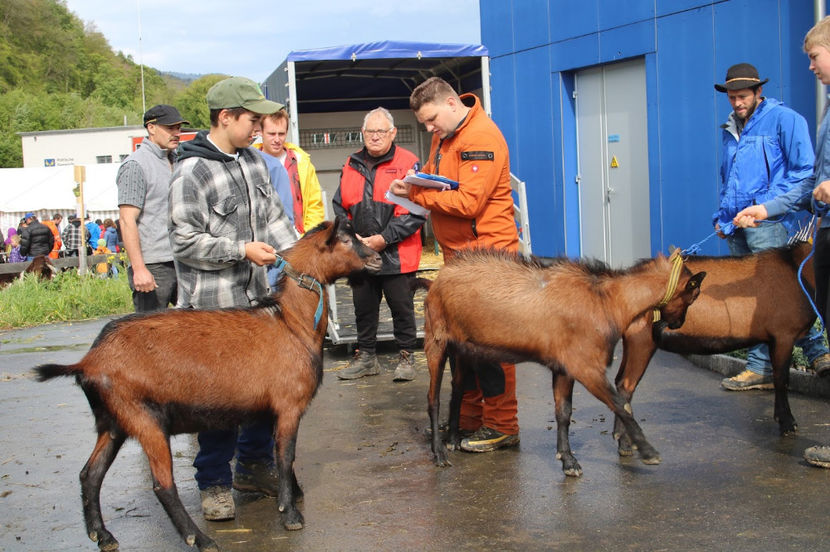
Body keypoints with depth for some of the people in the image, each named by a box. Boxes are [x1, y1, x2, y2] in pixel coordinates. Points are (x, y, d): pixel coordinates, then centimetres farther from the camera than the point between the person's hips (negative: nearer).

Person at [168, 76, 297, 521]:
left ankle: (254, 466, 30)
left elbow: (272, 216, 15)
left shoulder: (252, 160, 9)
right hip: (213, 305, -7)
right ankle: (214, 484, 13)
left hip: (255, 298, 7)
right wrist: (241, 250, -18)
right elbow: (185, 241, -16)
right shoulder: (192, 172, -14)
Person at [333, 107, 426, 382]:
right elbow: (340, 206, 15)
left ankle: (406, 356, 19)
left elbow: (416, 212, -10)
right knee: (363, 307, 14)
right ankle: (366, 357, 27)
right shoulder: (351, 165, 10)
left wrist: (384, 238, -16)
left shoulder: (407, 164, -5)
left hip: (397, 254, -4)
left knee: (402, 307, 5)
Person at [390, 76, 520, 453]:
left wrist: (417, 194, -16)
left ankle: (501, 425, 1)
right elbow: (436, 179, 25)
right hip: (457, 252, 10)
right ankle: (468, 418, 23)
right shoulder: (445, 136, 15)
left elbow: (468, 202, -23)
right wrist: (417, 186, 2)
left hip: (486, 251, -10)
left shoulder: (481, 138, -16)